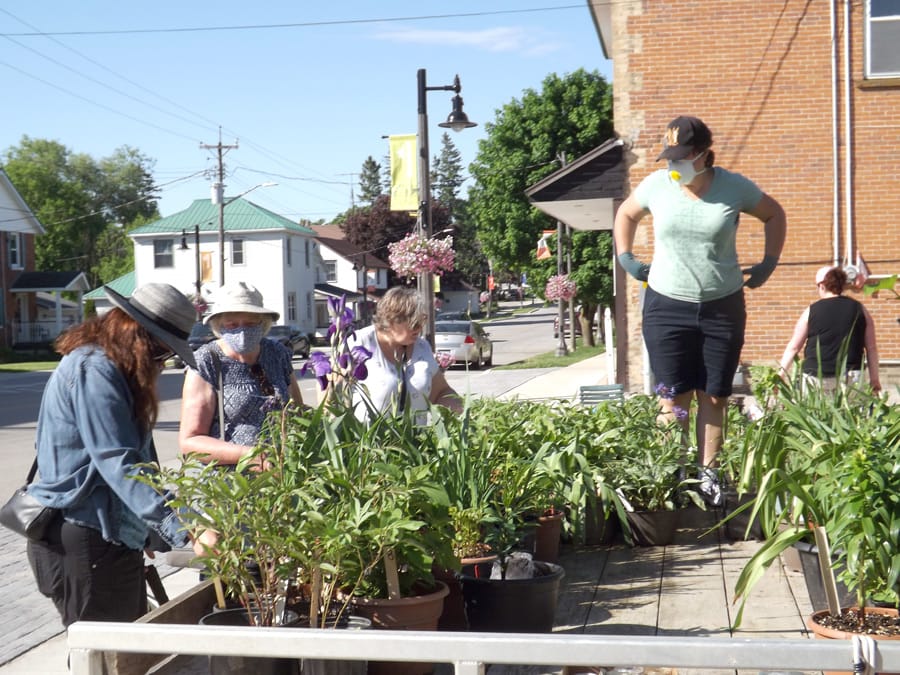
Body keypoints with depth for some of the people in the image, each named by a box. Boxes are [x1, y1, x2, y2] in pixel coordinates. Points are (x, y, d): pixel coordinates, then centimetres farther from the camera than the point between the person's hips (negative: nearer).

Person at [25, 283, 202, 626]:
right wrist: (181, 527, -32)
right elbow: (118, 463, -26)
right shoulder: (93, 371, -18)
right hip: (86, 541, -10)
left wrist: (153, 530, 16)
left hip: (114, 537, 10)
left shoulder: (110, 369, 14)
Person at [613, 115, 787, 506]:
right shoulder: (656, 185, -2)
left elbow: (774, 215, 13)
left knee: (714, 397, 5)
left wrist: (769, 263, 7)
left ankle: (708, 475, 14)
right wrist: (625, 258, 8)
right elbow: (626, 214, 18)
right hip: (667, 306, 0)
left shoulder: (735, 187, -4)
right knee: (674, 399, -2)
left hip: (723, 307, 0)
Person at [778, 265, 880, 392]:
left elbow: (793, 347, 4)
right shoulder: (859, 309, 7)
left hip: (817, 378, -1)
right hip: (850, 377, 1)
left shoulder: (812, 311, 3)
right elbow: (871, 348, 7)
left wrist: (780, 376, 9)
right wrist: (874, 379, 12)